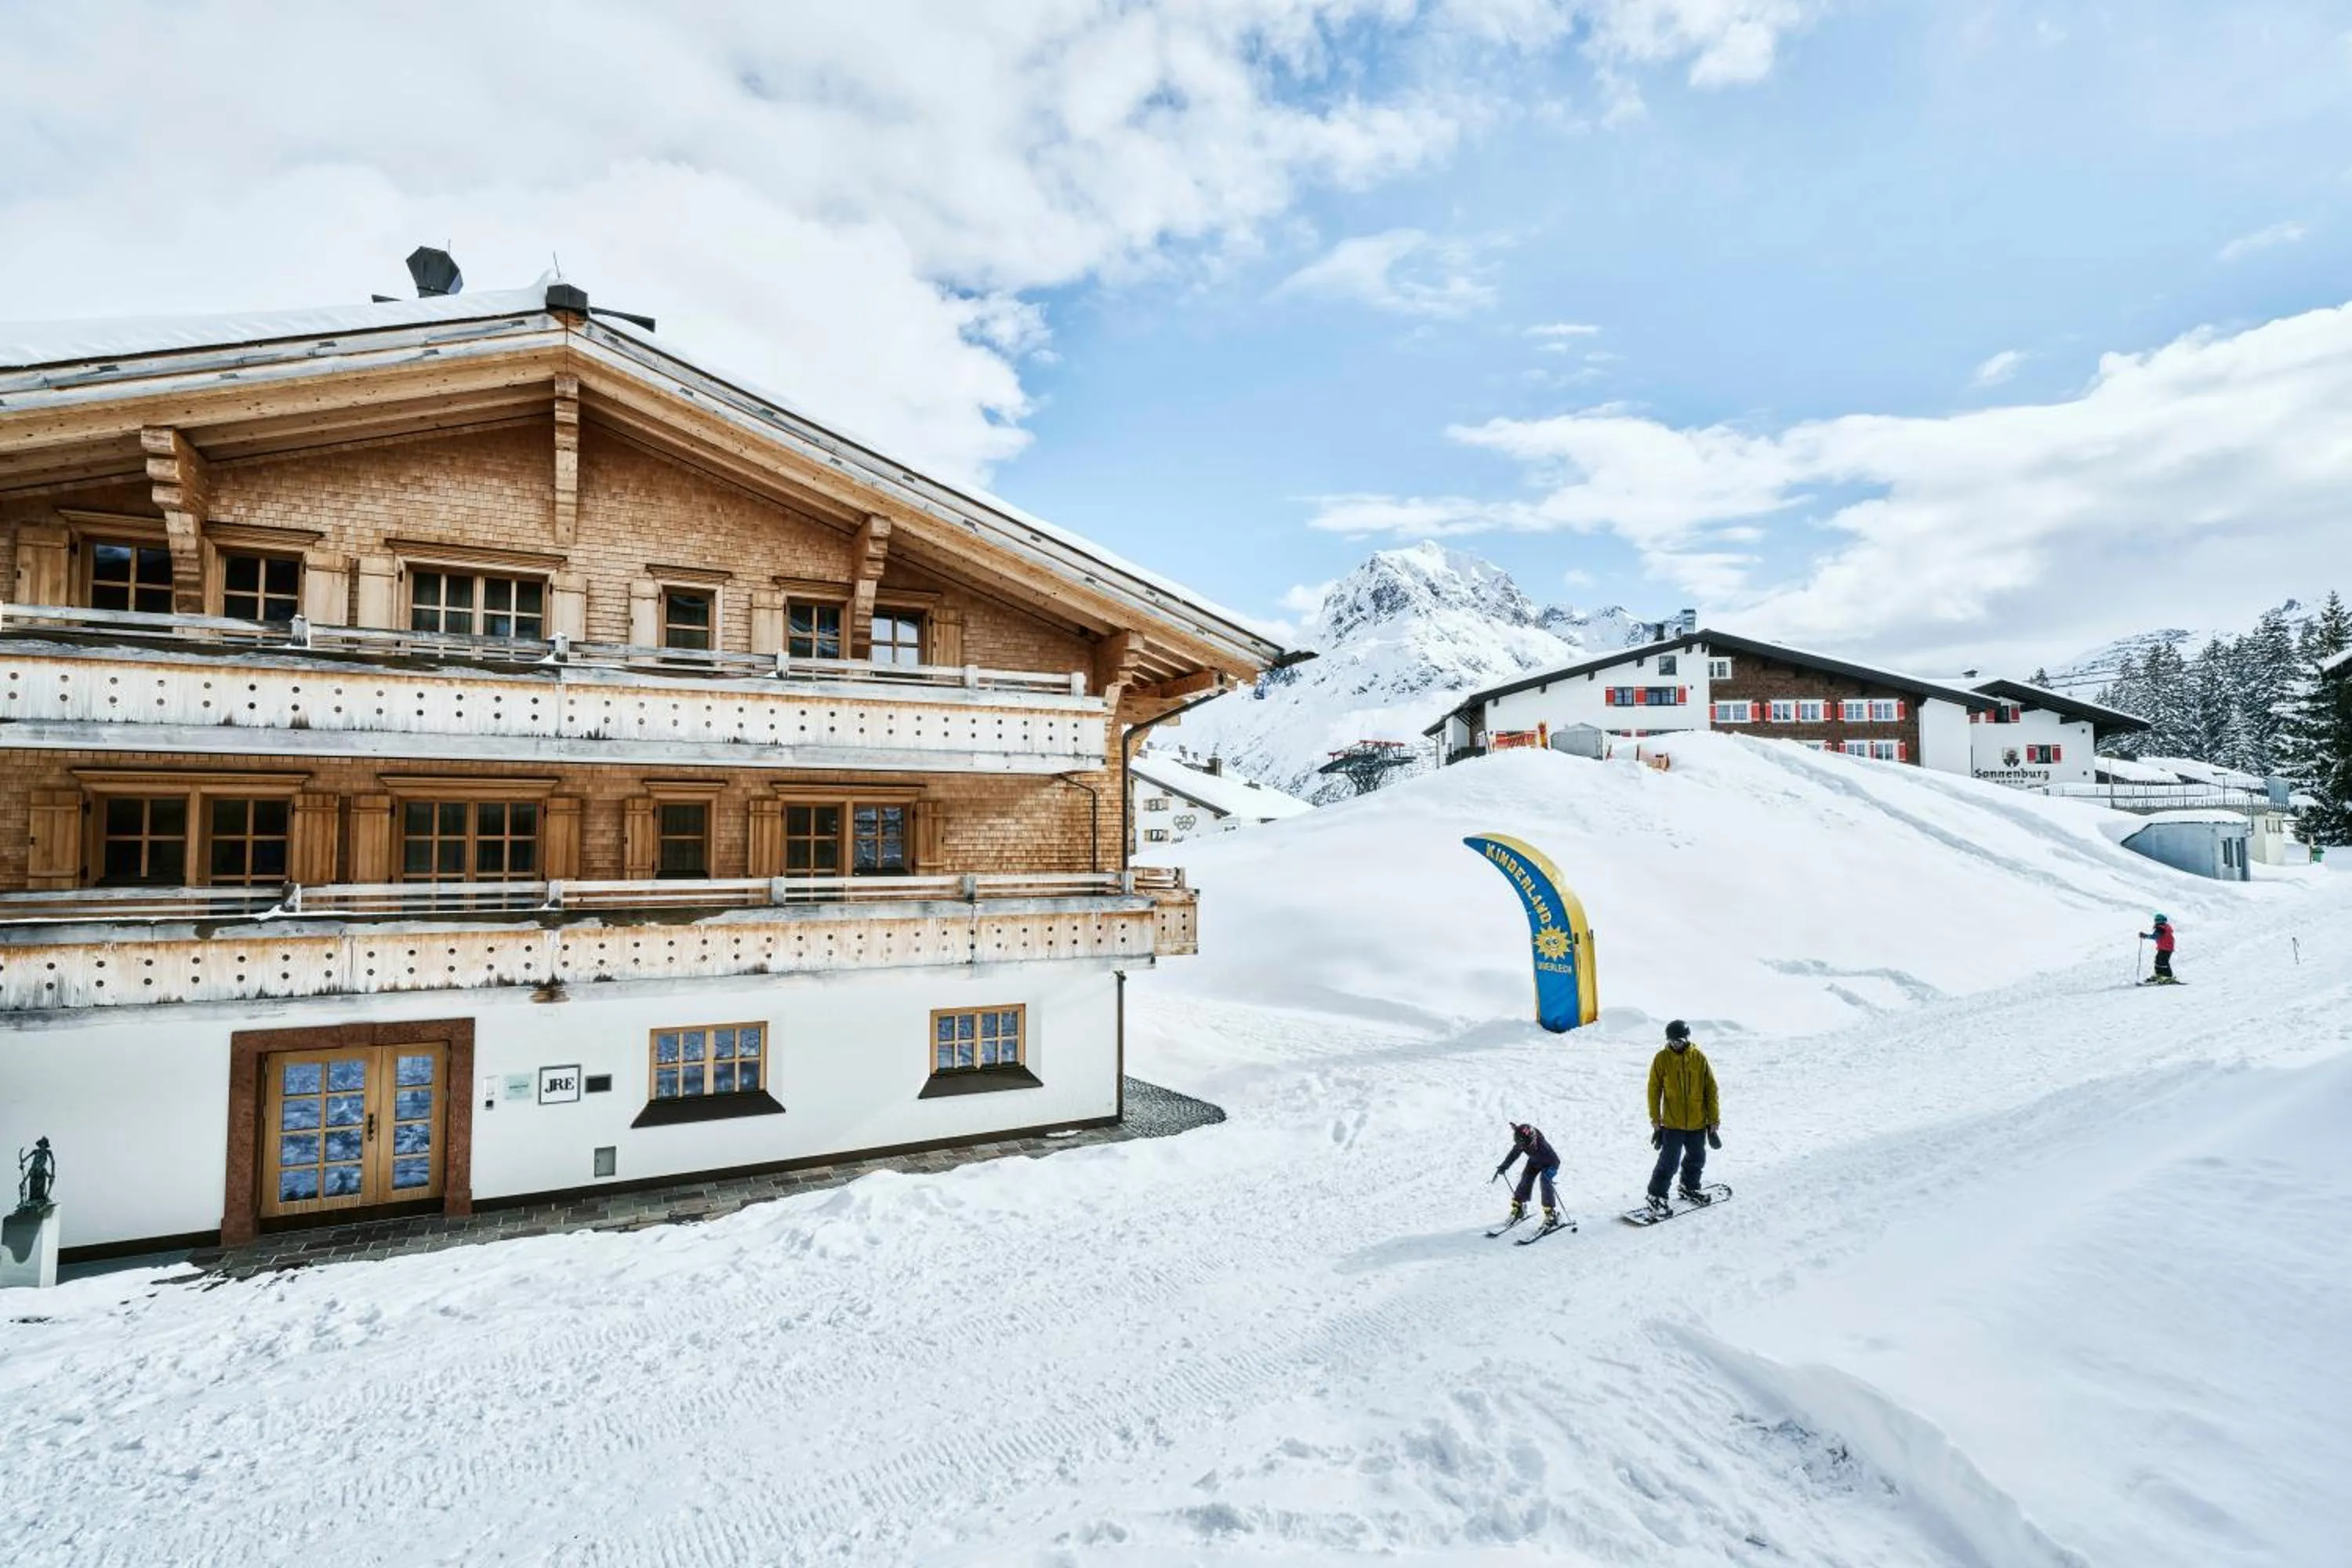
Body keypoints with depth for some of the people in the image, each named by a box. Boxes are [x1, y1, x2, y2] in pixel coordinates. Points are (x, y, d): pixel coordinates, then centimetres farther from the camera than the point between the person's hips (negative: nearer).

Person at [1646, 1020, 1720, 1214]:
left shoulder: (1699, 1058, -5)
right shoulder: (1661, 1059, -8)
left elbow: (1711, 1090, 1)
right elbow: (1654, 1091, -2)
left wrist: (1713, 1121, 1)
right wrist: (1656, 1122, -3)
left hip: (1698, 1123, 3)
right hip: (1672, 1123, -3)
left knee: (1697, 1159, 18)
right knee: (1669, 1162, -5)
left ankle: (1689, 1187, 42)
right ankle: (1656, 1195, 10)